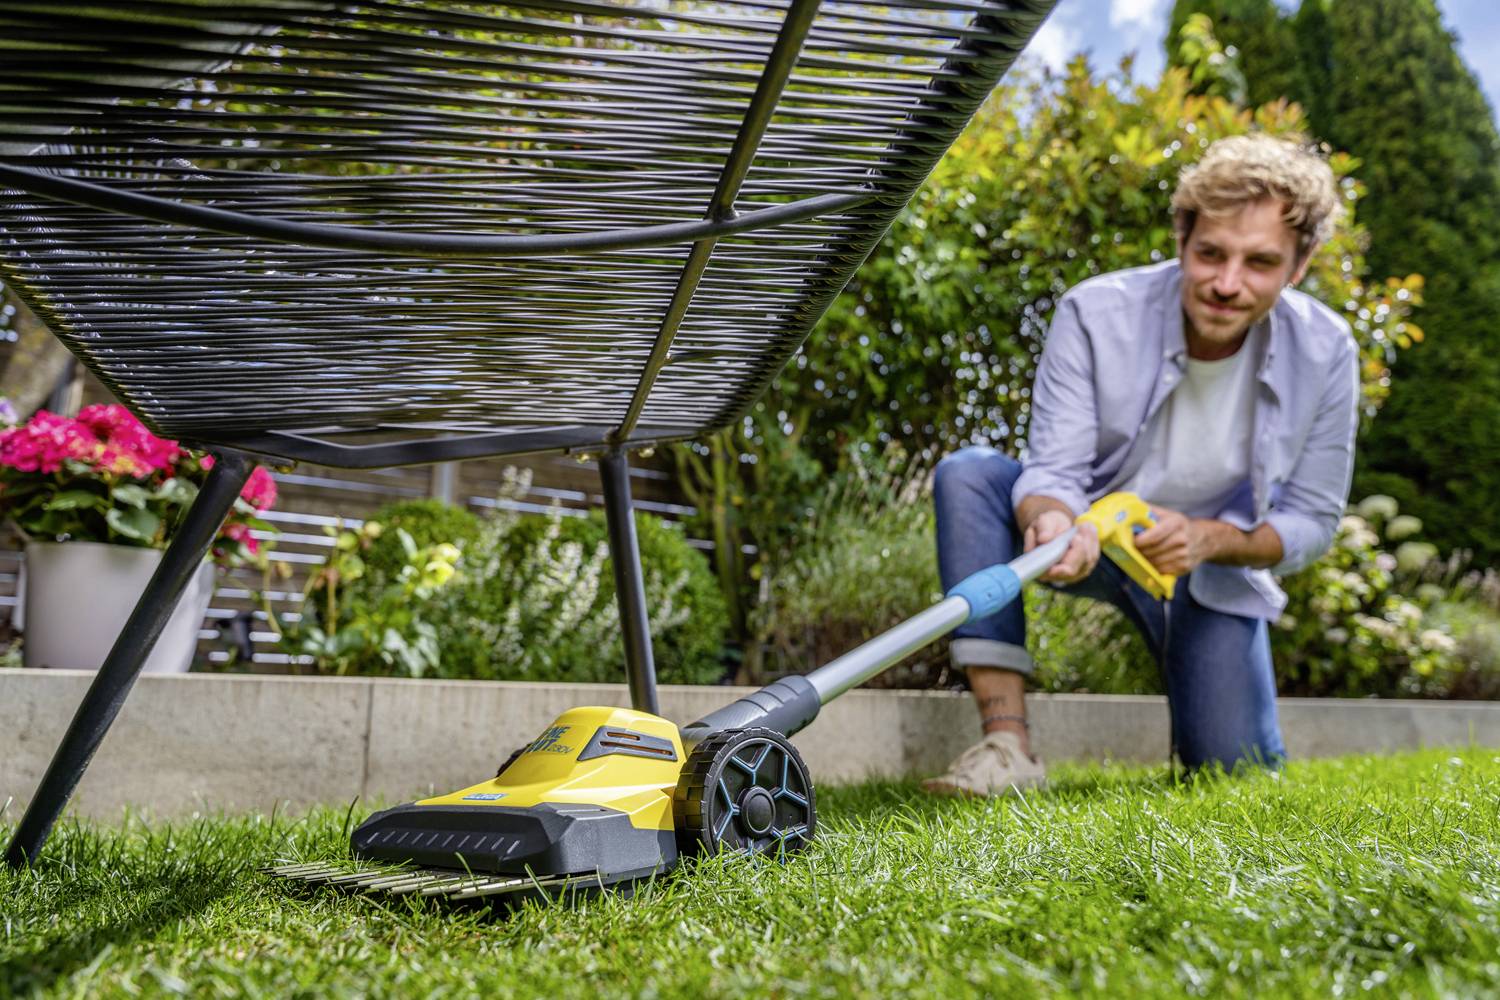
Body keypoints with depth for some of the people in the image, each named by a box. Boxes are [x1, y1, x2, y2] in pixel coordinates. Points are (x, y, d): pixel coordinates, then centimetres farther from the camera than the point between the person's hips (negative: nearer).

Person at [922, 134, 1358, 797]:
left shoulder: (1324, 352, -16)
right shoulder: (1096, 313, -23)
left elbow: (1312, 520, -10)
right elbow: (1055, 469, -25)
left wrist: (1207, 538, -29)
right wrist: (1053, 521, -49)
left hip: (1214, 568, 1)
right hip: (1091, 539, -1)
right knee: (967, 473, -31)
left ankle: (1185, 658, 29)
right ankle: (1007, 745, -34)